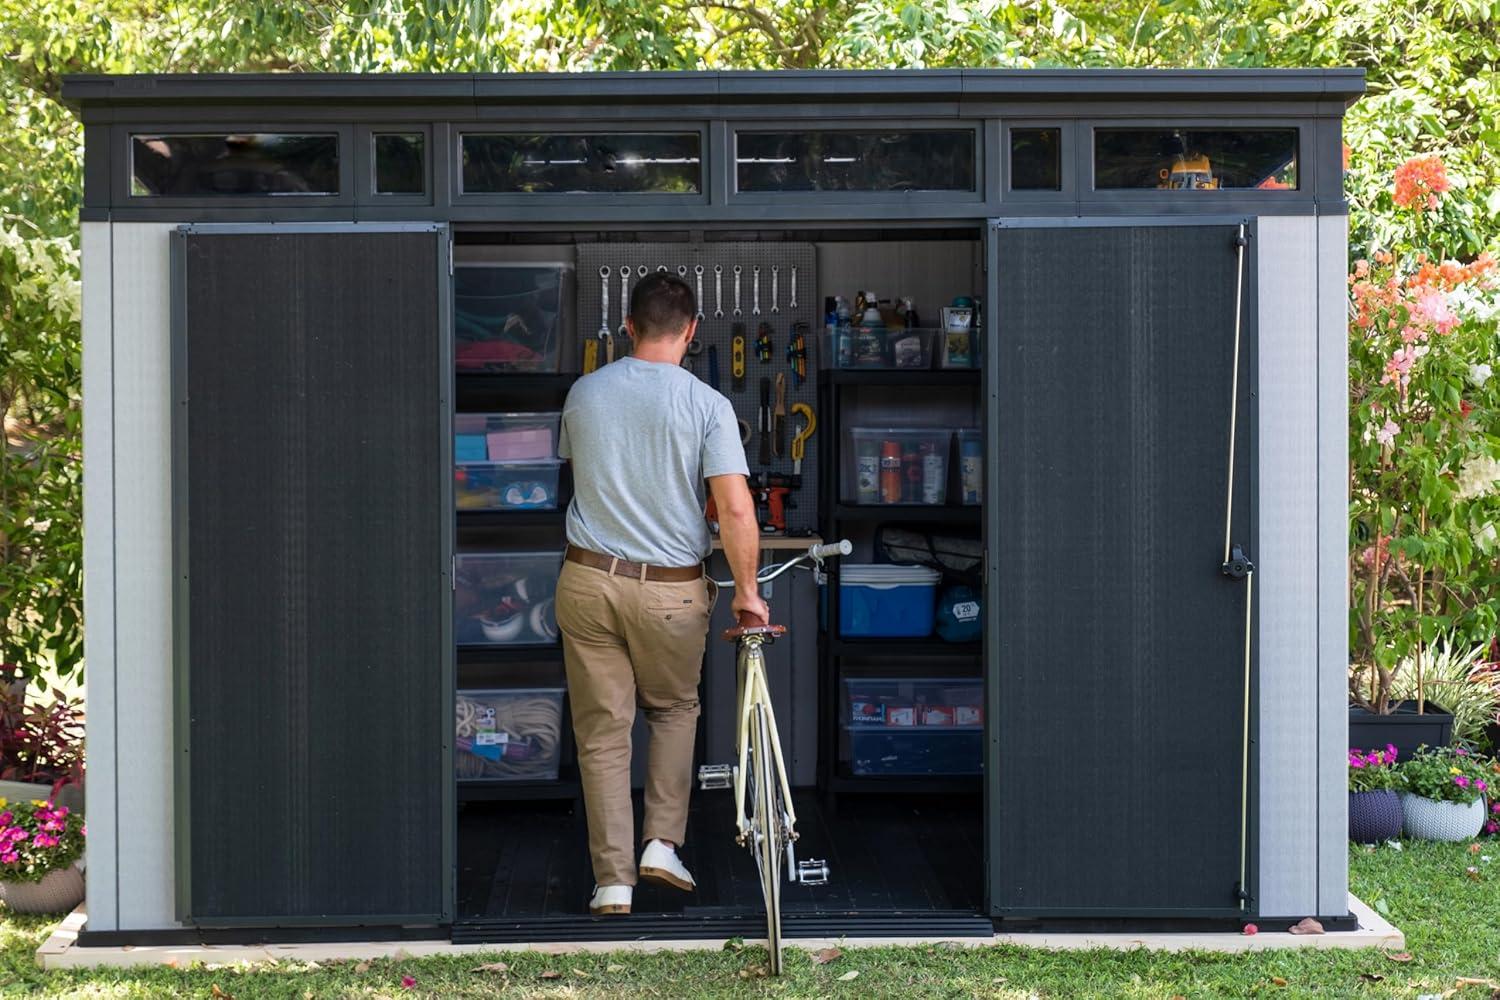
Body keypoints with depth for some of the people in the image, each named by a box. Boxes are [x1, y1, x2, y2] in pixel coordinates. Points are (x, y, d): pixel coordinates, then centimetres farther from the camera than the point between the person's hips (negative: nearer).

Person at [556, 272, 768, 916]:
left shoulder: (584, 392, 2)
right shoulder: (707, 405, -9)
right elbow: (735, 507, -15)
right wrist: (746, 591, -5)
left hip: (588, 580, 2)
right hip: (671, 590, -2)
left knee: (602, 730, 8)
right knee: (675, 708, 23)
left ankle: (613, 879, 9)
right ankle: (663, 842, 15)